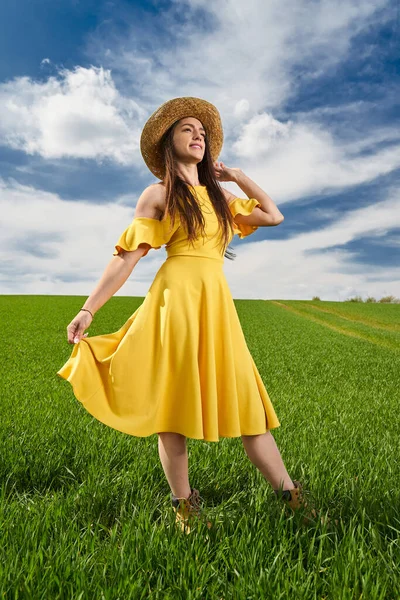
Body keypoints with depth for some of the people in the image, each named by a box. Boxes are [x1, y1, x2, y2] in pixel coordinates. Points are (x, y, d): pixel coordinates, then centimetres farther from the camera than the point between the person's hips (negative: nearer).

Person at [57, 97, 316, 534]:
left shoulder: (219, 196, 21)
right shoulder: (158, 194, 7)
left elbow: (274, 216, 23)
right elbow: (126, 257, 0)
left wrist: (236, 177, 22)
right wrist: (88, 309, -6)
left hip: (217, 302, 5)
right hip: (177, 296, -4)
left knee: (243, 396, 5)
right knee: (175, 398, 1)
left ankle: (288, 494, 16)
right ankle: (184, 504, 18)